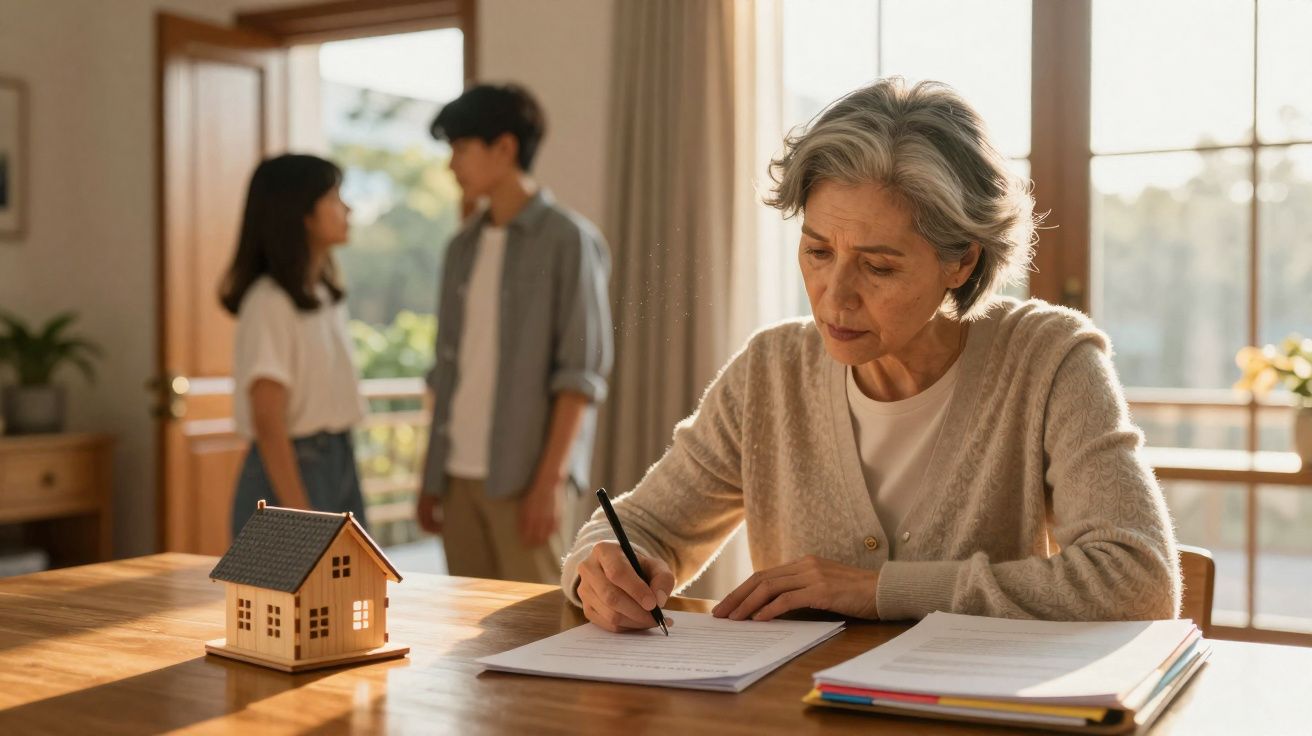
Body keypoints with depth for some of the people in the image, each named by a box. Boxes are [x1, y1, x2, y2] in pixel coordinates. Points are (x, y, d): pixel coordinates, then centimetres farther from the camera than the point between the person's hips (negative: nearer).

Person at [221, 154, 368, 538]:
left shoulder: (327, 295, 10)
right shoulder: (269, 302, -15)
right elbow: (269, 426, -19)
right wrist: (302, 523, -22)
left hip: (340, 463, 8)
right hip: (290, 468, -8)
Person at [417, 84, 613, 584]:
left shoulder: (568, 240, -5)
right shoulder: (463, 247, 14)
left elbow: (581, 371, -10)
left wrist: (551, 478, -15)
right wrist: (430, 476, 14)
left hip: (526, 475, -6)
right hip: (459, 473, 6)